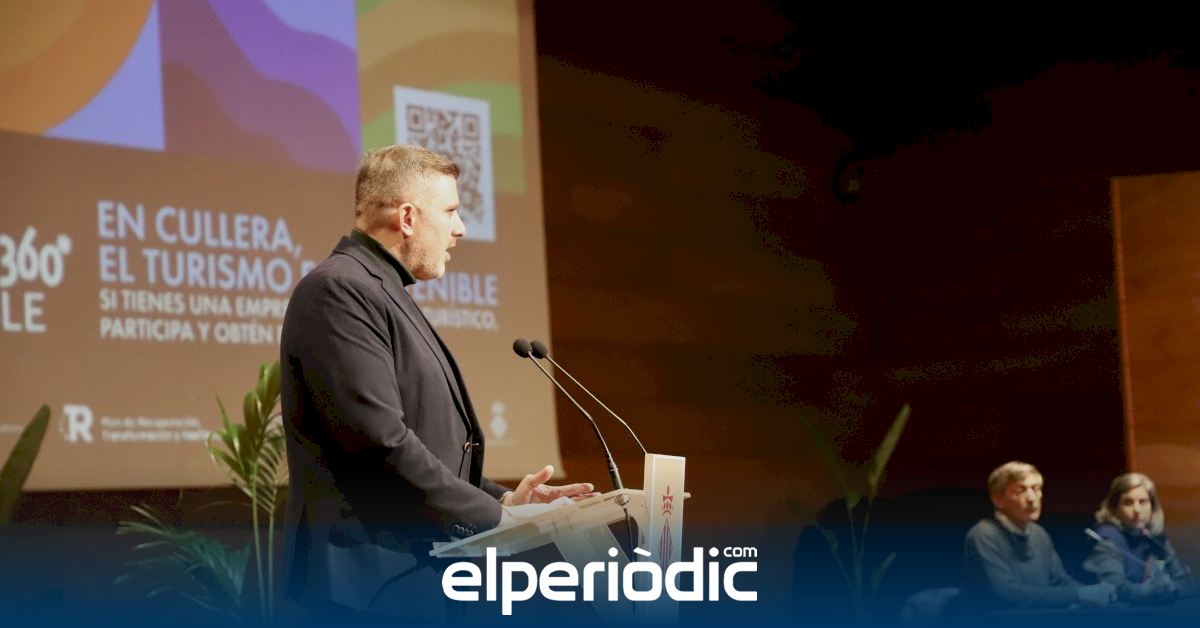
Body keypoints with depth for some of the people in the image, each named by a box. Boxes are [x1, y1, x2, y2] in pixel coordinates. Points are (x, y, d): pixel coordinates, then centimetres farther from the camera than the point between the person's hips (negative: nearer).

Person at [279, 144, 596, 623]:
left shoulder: (384, 295, 19)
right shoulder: (340, 291, -13)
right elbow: (381, 443, -21)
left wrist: (501, 500, 8)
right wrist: (497, 520, -14)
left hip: (412, 577, 10)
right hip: (368, 584, -10)